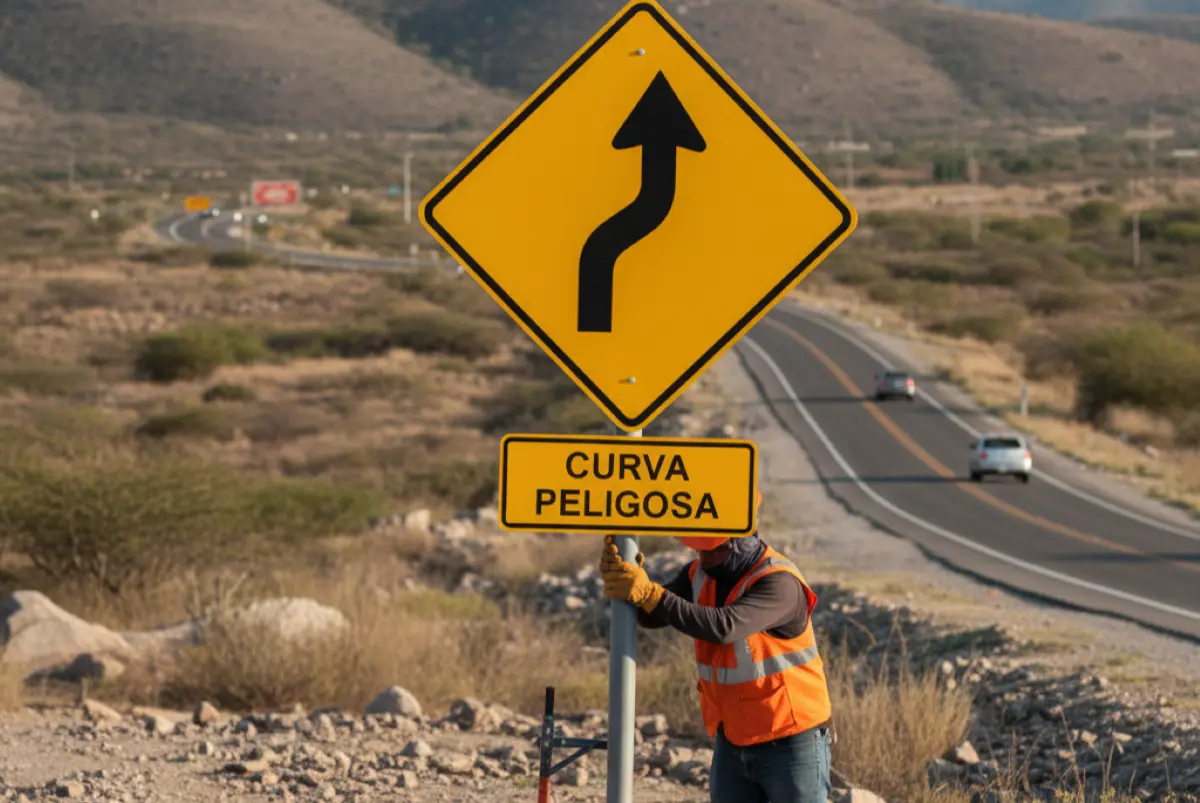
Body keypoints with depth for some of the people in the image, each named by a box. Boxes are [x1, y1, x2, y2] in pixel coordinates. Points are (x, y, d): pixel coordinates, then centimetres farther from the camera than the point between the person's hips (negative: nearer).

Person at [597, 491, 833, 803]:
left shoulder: (780, 584, -23)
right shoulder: (701, 574, 2)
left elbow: (724, 627, -37)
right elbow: (652, 616, -8)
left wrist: (649, 593, -40)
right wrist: (620, 573, -28)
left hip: (790, 744, -7)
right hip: (732, 744, 7)